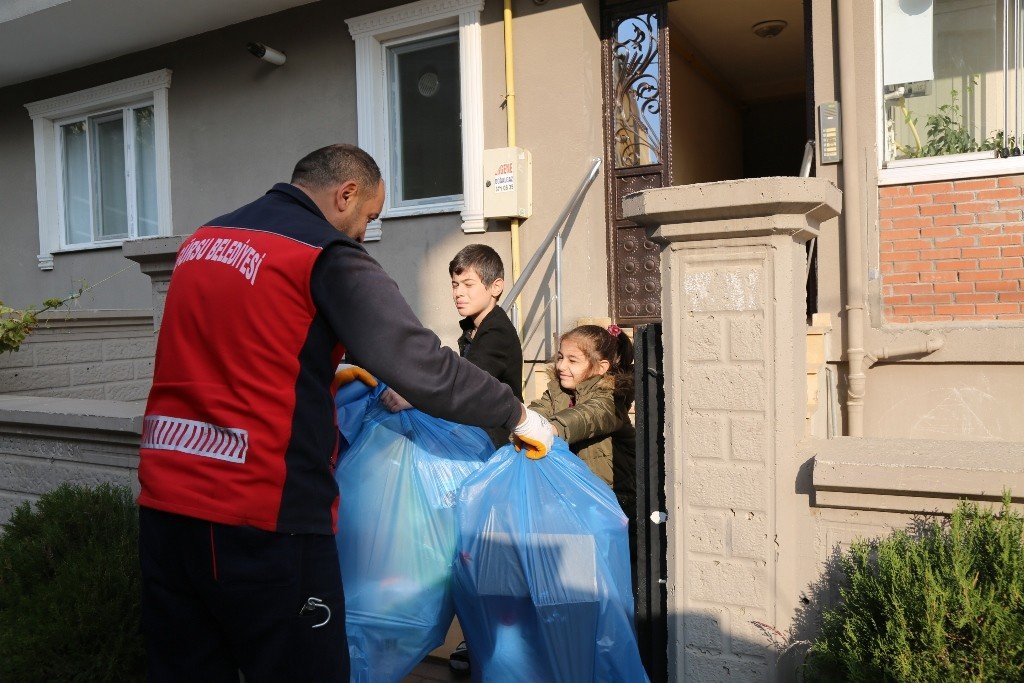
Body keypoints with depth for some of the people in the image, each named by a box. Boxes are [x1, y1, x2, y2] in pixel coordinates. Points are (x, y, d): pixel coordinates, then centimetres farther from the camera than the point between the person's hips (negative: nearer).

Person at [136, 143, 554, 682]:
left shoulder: (202, 240, 14)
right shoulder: (329, 256, -8)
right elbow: (424, 368, -13)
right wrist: (516, 414, 0)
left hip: (162, 502, 7)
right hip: (260, 519, -7)